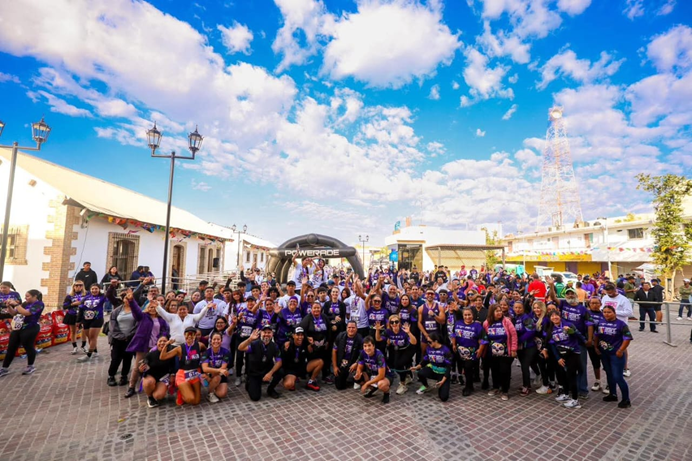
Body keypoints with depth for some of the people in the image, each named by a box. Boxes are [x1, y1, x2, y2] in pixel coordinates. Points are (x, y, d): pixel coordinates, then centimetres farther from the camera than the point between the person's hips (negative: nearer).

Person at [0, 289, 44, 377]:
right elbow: (13, 313, 15)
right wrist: (9, 306, -2)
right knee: (11, 348, 10)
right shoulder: (25, 304, 9)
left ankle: (30, 366, 24)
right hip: (18, 328, 7)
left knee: (28, 347, 5)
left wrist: (16, 304, -16)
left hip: (30, 329, -7)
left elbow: (26, 312, -24)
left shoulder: (39, 304, -12)